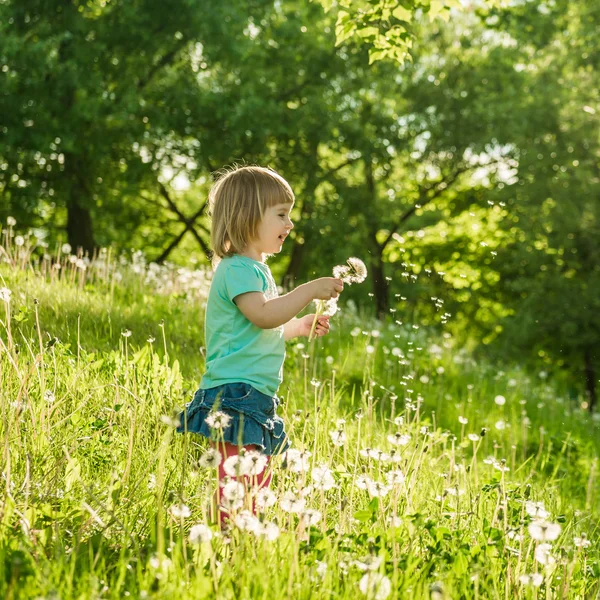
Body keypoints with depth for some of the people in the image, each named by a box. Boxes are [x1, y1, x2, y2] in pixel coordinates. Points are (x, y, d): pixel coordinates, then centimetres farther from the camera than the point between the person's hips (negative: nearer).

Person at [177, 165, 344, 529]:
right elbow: (263, 314, -26)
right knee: (238, 481, -16)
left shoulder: (256, 269, 22)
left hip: (257, 401, 11)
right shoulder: (236, 269, -10)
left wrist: (300, 326, 23)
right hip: (234, 395, -11)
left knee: (260, 482, 12)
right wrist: (309, 291, -22)